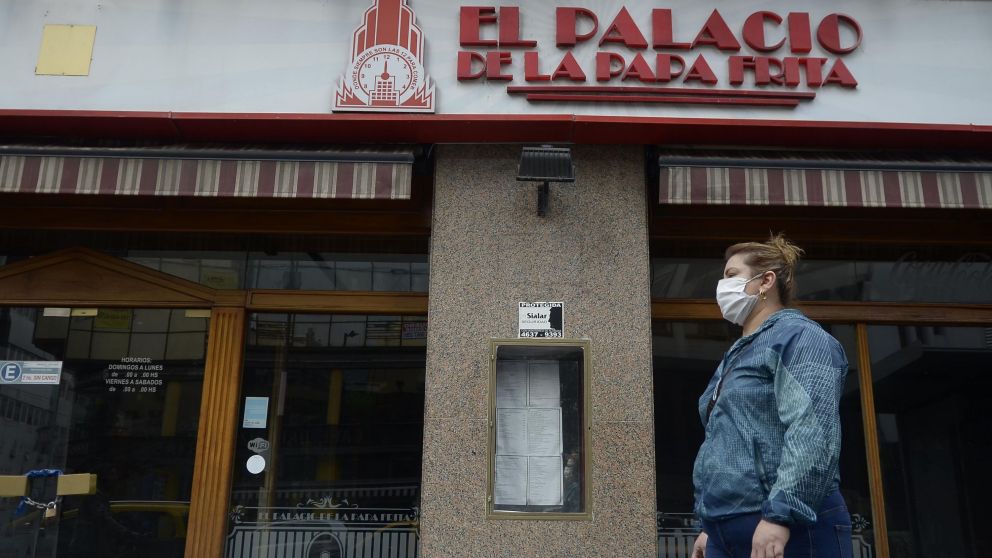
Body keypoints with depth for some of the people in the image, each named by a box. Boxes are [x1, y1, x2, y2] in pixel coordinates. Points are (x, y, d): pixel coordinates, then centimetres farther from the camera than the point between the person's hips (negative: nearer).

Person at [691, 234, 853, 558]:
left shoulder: (798, 337, -7)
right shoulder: (738, 354, 21)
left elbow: (813, 433, -21)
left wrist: (779, 515, -28)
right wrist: (712, 526, 23)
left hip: (788, 531, -8)